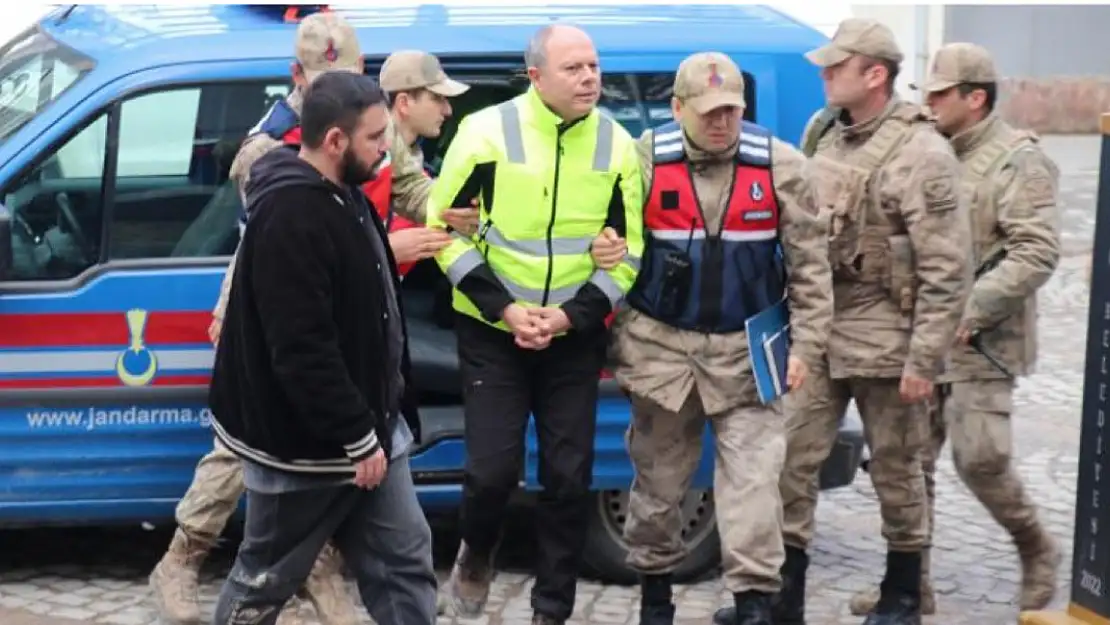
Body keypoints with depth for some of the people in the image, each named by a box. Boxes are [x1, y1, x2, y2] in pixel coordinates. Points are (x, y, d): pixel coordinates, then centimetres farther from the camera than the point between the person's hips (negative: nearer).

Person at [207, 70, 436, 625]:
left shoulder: (338, 196, 9)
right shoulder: (291, 216, -25)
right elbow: (302, 352, -29)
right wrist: (358, 438, -23)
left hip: (368, 425, 10)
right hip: (305, 441, -10)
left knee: (405, 562, 9)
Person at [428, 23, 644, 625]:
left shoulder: (617, 145, -1)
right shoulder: (486, 131, -10)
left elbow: (628, 250, 2)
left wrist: (571, 315, -12)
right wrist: (502, 307, -14)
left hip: (575, 339, 2)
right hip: (493, 333, -2)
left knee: (568, 477, 3)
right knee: (492, 468, -7)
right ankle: (475, 554, 27)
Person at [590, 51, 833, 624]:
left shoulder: (780, 166, -4)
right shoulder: (643, 162, -5)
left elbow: (810, 265, 0)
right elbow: (616, 256, 2)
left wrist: (806, 345, -5)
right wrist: (616, 345, 2)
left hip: (747, 350, -1)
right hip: (662, 346, 1)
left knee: (753, 480, -7)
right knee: (658, 480, 12)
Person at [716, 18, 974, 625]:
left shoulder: (921, 153, -14)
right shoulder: (826, 138, 8)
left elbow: (947, 271, -16)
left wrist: (924, 360, -17)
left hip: (885, 340, -6)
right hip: (819, 334, 6)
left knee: (896, 470, 7)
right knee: (790, 459, 5)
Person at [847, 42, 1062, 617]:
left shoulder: (1017, 161, -8)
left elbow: (1037, 253, -16)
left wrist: (971, 312, -22)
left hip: (981, 343, -7)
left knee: (979, 458, -9)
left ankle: (1037, 551, 16)